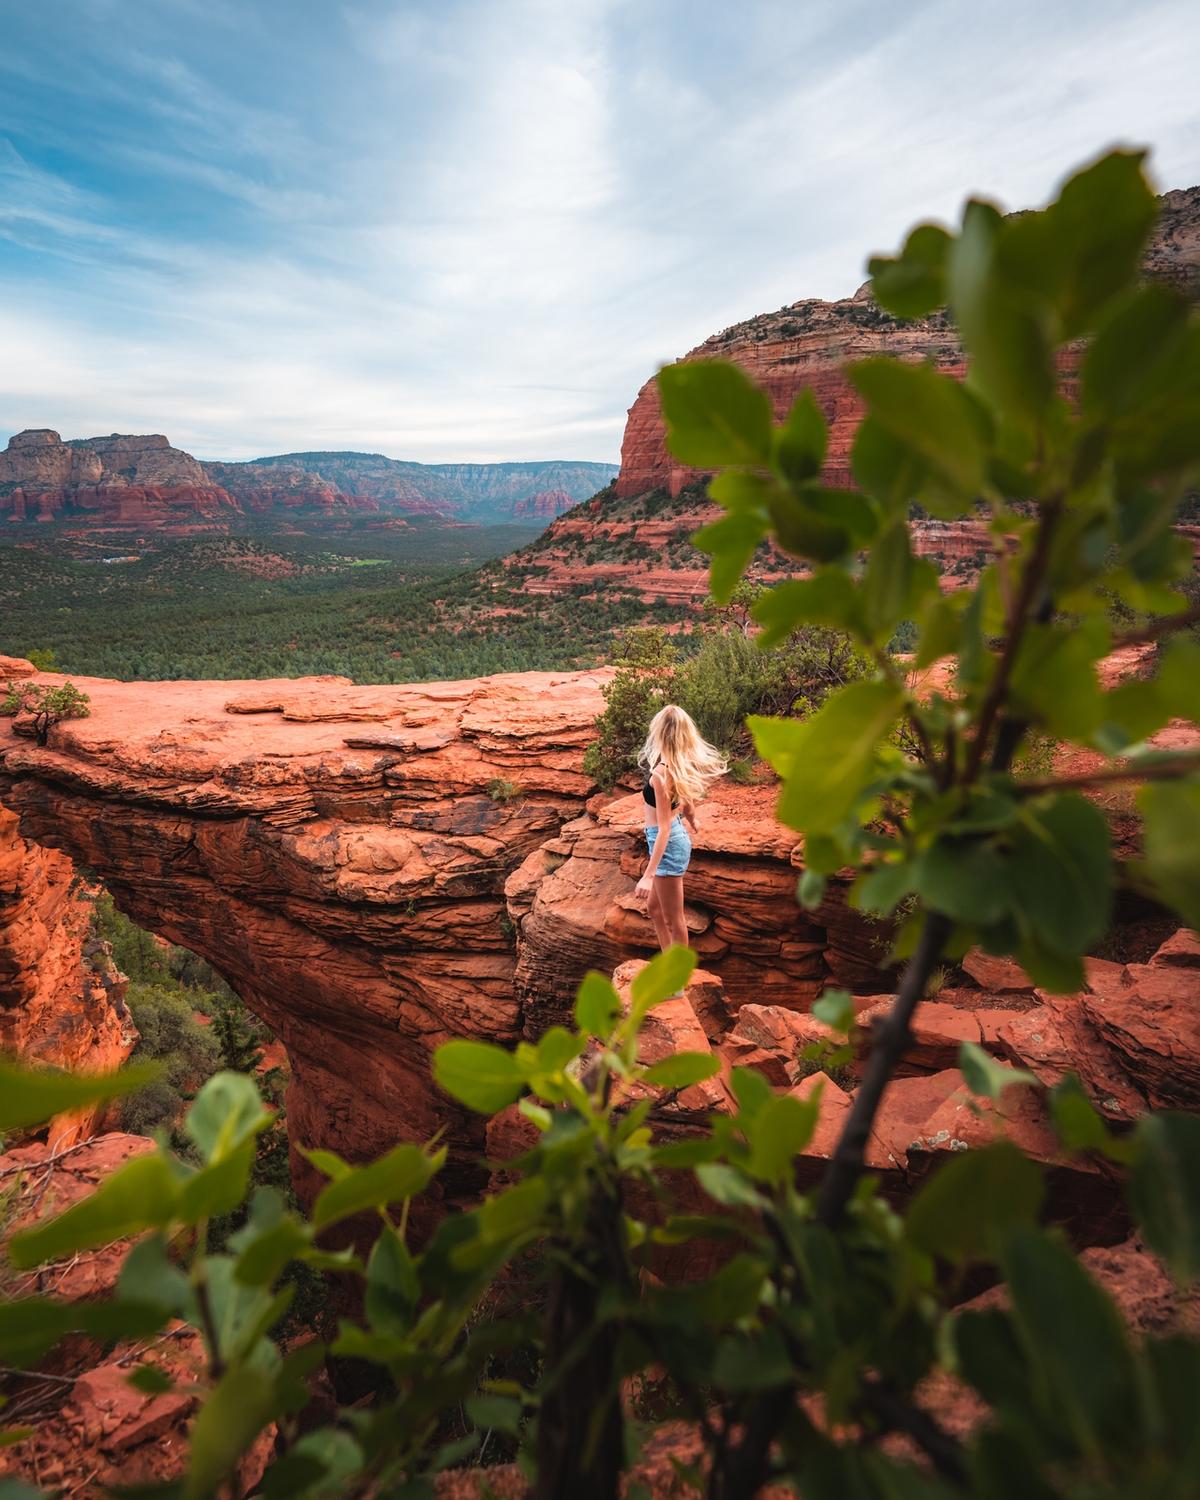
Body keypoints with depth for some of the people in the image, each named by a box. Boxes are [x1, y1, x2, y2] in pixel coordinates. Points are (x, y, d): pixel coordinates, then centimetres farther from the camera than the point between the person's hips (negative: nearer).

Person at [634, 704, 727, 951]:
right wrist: (691, 823, 38)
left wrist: (648, 875, -28)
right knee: (654, 907, 25)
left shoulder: (661, 773, -26)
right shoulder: (682, 764, -2)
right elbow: (688, 804, 16)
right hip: (678, 836, 9)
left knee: (673, 919, 9)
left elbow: (664, 828, -27)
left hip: (669, 843, -9)